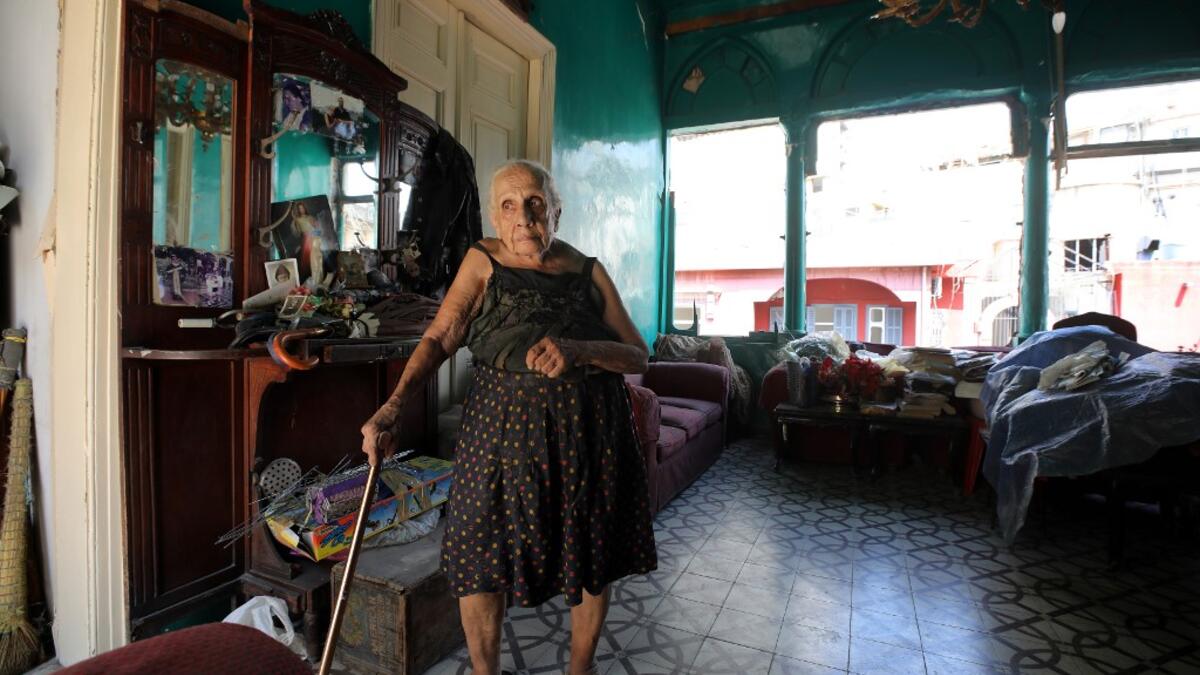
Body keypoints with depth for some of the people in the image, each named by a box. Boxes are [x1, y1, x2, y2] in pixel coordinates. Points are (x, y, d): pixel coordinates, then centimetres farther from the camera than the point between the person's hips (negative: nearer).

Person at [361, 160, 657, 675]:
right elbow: (439, 338, -6)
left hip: (589, 427, 2)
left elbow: (638, 355, -2)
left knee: (590, 556, 12)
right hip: (504, 425, -1)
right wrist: (394, 406, -22)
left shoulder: (588, 272, 3)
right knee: (479, 556, 4)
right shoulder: (483, 261, 2)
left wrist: (576, 350, -21)